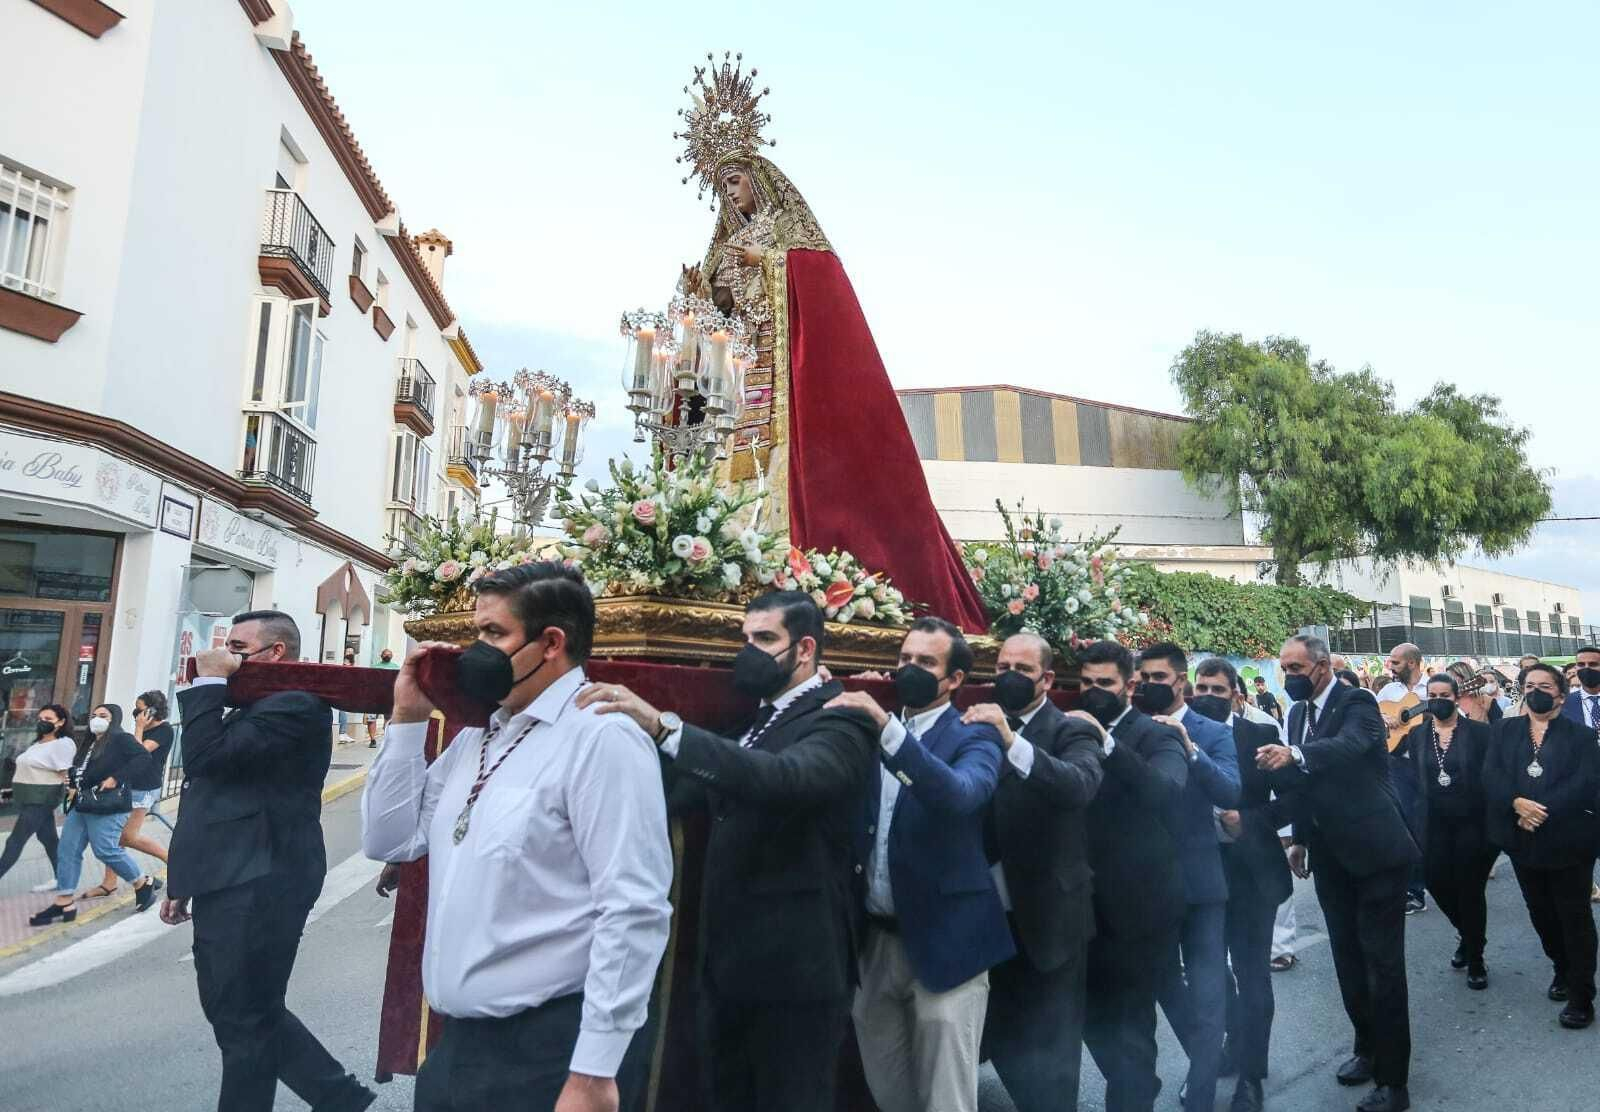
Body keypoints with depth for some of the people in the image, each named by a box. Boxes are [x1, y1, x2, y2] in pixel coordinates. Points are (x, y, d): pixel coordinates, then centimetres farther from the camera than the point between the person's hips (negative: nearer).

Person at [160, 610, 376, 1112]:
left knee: (245, 1021, 2)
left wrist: (208, 682, -16)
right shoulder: (252, 707, 18)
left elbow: (205, 758, -25)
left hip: (256, 890, -11)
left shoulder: (295, 704, -16)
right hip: (230, 887, 11)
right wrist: (184, 883, 24)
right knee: (237, 1012, 17)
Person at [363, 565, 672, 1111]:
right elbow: (389, 841, 13)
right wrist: (407, 721, 4)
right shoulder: (476, 738, 10)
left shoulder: (602, 737, -18)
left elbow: (634, 912, -21)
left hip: (546, 1052, -8)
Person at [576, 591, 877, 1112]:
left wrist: (665, 727, -42)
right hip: (729, 957, 8)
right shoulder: (758, 719, 12)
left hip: (794, 963, -8)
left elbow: (786, 778, -35)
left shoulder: (840, 721, -14)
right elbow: (695, 792, 11)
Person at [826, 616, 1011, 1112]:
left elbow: (959, 795, -31)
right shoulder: (875, 731, 8)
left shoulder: (973, 737, -8)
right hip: (875, 936, 5)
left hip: (943, 939, -5)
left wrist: (887, 728, -39)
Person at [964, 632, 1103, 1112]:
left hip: (1048, 916, -5)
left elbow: (1080, 786, -29)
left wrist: (1012, 740, -39)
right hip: (993, 911, 5)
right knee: (999, 1036, 20)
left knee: (1048, 1050, 5)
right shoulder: (980, 727, 6)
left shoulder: (1071, 731, -8)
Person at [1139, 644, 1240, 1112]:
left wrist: (1189, 748, -32)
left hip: (1199, 877, -3)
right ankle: (1208, 1056, 44)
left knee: (1206, 991, 2)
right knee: (1163, 980, 19)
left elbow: (1231, 793, -20)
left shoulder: (1214, 732, -4)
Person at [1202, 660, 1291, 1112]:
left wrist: (1246, 821, -21)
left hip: (1249, 870, -3)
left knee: (1252, 974, 7)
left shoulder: (1261, 734, -6)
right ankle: (1234, 1046, 42)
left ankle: (1250, 1075, 22)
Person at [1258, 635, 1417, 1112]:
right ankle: (1368, 1048, 34)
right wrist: (1301, 837, 16)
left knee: (1382, 962, -1)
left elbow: (1348, 745, -37)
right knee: (1348, 959, 16)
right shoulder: (1298, 713, 8)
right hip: (1330, 856, 7)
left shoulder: (1357, 704, -15)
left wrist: (1293, 755, -54)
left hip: (1374, 851, -7)